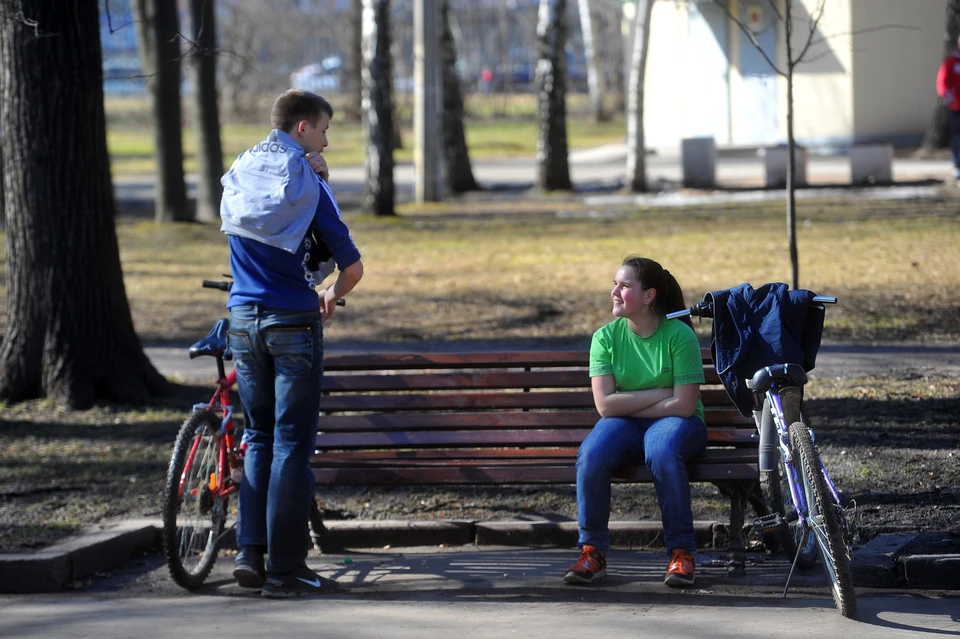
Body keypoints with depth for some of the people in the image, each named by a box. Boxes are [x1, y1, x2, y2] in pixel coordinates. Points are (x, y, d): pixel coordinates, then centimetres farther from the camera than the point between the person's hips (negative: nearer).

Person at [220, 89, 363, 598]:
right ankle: (284, 570, -2)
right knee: (292, 444, -1)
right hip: (292, 320, -5)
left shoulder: (238, 174, 8)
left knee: (259, 437, 16)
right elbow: (352, 267, -7)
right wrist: (332, 296, 15)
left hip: (243, 319, 5)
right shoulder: (307, 184, -7)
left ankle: (249, 552, 8)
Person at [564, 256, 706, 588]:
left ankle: (682, 551, -25)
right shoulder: (606, 337, -1)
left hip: (675, 423, -3)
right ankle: (593, 551, -16)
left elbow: (683, 405, -15)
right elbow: (606, 405, -9)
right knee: (591, 455, -31)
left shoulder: (679, 335, -10)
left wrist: (628, 405, -11)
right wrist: (661, 392, -13)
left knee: (662, 451, -38)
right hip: (623, 425, 3)